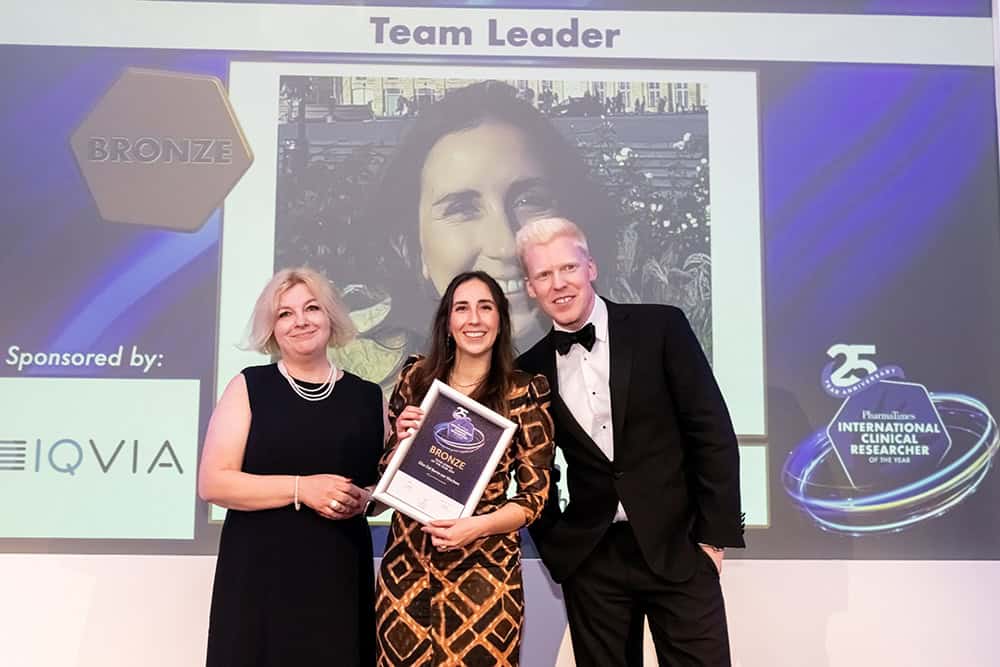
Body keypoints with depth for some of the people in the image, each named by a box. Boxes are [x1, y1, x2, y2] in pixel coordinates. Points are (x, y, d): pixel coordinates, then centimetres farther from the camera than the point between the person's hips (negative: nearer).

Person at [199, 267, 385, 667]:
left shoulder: (368, 396, 7)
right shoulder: (249, 387, 0)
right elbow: (212, 483, -7)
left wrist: (364, 499, -6)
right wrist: (301, 488, -16)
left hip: (341, 577, 2)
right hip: (260, 576, -2)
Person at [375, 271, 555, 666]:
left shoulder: (524, 393, -6)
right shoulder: (417, 378, 2)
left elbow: (534, 494, -4)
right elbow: (387, 472, 10)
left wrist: (477, 526, -19)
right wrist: (403, 440, -11)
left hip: (484, 568, -2)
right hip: (406, 562, 3)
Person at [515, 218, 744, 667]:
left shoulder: (660, 327, -4)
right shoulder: (531, 369, 3)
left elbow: (713, 432, -5)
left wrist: (715, 536, -6)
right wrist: (556, 551, 6)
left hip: (676, 548, -2)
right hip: (590, 561, 2)